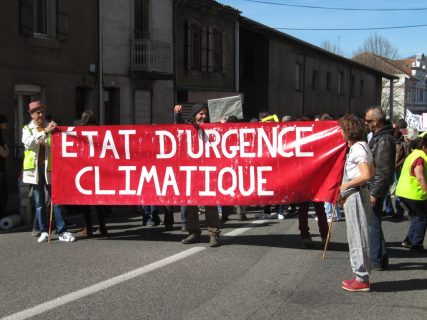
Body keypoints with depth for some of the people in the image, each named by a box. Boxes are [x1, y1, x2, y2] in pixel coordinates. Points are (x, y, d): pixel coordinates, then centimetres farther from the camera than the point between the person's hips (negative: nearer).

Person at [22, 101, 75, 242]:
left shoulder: (50, 128, 10)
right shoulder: (27, 129, 9)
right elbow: (29, 143, -12)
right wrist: (45, 132, -20)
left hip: (49, 167, 0)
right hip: (35, 168, 0)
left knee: (56, 200, -3)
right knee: (39, 203, 6)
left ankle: (62, 232, -2)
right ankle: (43, 231, 12)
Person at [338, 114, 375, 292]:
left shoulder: (358, 148, -17)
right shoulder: (361, 147, 14)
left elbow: (366, 175, -25)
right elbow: (372, 171, 20)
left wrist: (347, 184, -15)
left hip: (356, 196, -11)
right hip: (355, 195, 11)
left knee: (358, 237, -5)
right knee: (356, 236, 15)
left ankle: (362, 279, 1)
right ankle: (360, 275, 23)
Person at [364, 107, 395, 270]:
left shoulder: (384, 140, -18)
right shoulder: (378, 137, 14)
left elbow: (383, 171, -21)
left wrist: (374, 193, -21)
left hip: (376, 188, -10)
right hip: (371, 188, 10)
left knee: (373, 224, -3)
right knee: (372, 224, 16)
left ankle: (376, 261, 5)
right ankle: (381, 258, 25)